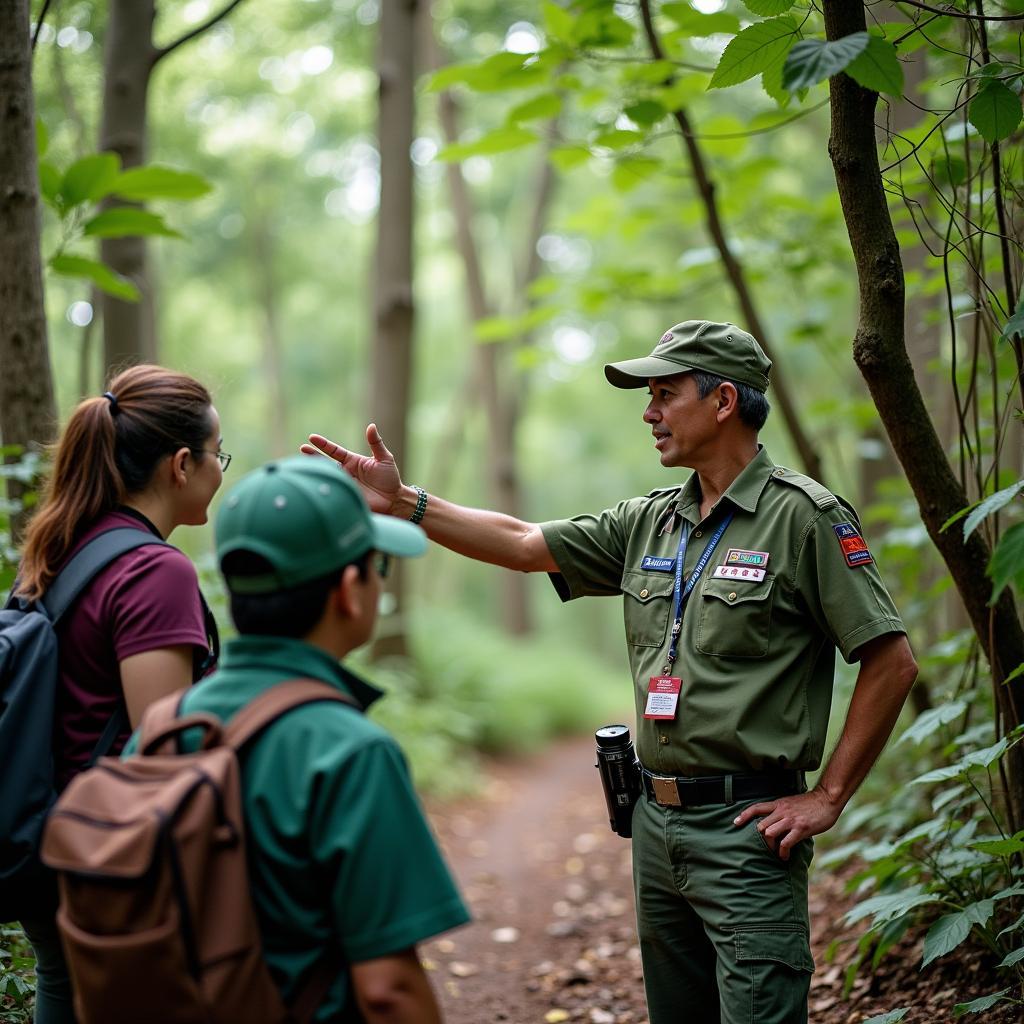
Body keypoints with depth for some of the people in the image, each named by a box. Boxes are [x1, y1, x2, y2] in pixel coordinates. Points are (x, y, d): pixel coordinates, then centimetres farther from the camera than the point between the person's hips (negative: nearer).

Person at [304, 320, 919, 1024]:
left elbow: (893, 662, -11)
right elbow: (522, 546, 13)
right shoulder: (649, 522, 11)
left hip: (747, 828, -7)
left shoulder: (803, 516, -9)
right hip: (656, 821, 7)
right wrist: (402, 502, 4)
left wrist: (828, 798, -11)